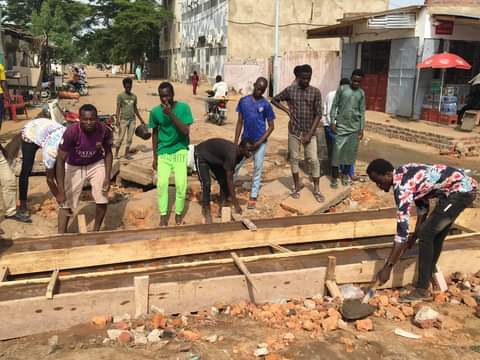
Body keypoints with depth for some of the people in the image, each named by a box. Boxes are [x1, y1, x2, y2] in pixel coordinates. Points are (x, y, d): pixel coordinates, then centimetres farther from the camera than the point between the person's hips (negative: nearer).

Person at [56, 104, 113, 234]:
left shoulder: (104, 130, -25)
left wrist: (107, 177, -14)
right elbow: (60, 160, -27)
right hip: (74, 167, -2)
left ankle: (96, 231, 22)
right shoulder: (71, 132, -33)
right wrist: (61, 190, -30)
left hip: (96, 164, 2)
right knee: (66, 203, -7)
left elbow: (108, 153, -6)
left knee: (102, 200, -2)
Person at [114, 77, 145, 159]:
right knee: (120, 138, -4)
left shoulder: (134, 96, 11)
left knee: (130, 138, 6)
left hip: (132, 120, 4)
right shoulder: (120, 96, -2)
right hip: (123, 119, -4)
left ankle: (127, 154, 15)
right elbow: (118, 108, -7)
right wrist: (117, 120, -18)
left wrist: (141, 120, 20)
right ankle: (116, 154, 6)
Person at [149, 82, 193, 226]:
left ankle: (178, 213, 13)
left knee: (181, 184, -7)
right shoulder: (155, 111, -6)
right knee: (161, 183, -9)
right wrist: (155, 157, 7)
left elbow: (186, 132, -19)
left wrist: (171, 114, -28)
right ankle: (163, 215, 6)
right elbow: (155, 134, 5)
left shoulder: (183, 107, -12)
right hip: (163, 153, 1)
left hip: (180, 151, -1)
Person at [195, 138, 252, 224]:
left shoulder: (239, 154, -14)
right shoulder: (231, 154, -39)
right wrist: (236, 205, -34)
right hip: (201, 155, -8)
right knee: (206, 184, -18)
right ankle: (207, 214, -6)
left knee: (224, 181, -1)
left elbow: (230, 177, -1)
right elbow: (229, 180, -37)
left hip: (215, 158, 8)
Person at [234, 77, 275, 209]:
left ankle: (253, 197, 17)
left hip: (260, 142, -2)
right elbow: (240, 122, 4)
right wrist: (235, 143, 0)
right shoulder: (243, 101, 0)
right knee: (234, 166, 4)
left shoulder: (266, 105, -7)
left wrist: (259, 142, -14)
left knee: (257, 170, 6)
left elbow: (271, 126, -4)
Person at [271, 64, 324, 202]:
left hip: (309, 132, -1)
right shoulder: (290, 90, -2)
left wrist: (310, 134, -12)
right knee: (294, 158, 9)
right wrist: (287, 110, -2)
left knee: (313, 160, -2)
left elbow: (318, 114, -5)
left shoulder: (315, 92, -4)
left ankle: (316, 189, 9)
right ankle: (297, 185, 25)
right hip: (294, 131, 1)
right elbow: (274, 99, 12)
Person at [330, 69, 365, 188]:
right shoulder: (342, 89, -2)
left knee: (351, 151, 7)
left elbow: (362, 111, 7)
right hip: (341, 126, -3)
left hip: (354, 127, 3)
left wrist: (361, 128, 3)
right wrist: (332, 122, -8)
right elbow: (334, 106, -1)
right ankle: (334, 177, 6)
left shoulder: (361, 93, 6)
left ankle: (345, 174, 24)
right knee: (337, 150, -4)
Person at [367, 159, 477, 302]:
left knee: (426, 234, -8)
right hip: (464, 186, 10)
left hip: (460, 190, -10)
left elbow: (402, 229, -24)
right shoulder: (404, 174, 6)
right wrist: (415, 235, 22)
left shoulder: (402, 186, -22)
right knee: (436, 233, 18)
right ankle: (429, 276, 30)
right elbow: (422, 204, 18)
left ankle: (422, 290, -3)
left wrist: (388, 266, -21)